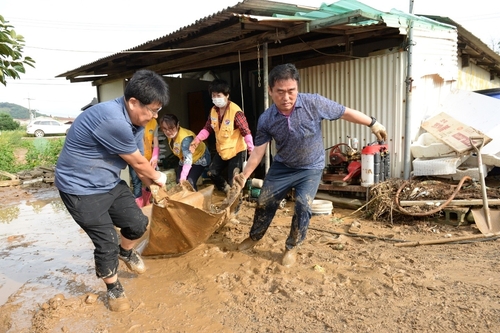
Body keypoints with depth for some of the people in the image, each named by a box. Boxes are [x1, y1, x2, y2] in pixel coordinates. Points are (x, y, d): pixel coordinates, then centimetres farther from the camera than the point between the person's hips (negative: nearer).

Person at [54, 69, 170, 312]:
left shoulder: (135, 122, -1)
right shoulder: (113, 121, -33)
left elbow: (137, 162, 11)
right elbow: (137, 163, -19)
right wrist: (158, 177, -1)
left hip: (110, 183, 8)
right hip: (81, 189, -8)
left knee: (138, 223, 6)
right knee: (107, 243, -1)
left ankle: (125, 251, 40)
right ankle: (113, 288, 26)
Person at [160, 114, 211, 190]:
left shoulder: (185, 138, -38)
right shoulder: (170, 135, -15)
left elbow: (188, 159, -42)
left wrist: (183, 177, -44)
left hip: (200, 158, -7)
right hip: (184, 158, 8)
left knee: (189, 182, -21)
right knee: (179, 181, 5)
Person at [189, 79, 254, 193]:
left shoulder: (235, 111, -24)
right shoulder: (213, 111, -1)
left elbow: (246, 132, -24)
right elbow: (207, 128, 6)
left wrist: (251, 149, -31)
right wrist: (197, 140, -8)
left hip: (236, 150, -8)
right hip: (221, 150, 8)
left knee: (233, 180, -5)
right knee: (212, 173, 17)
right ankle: (228, 191, 38)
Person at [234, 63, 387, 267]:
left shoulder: (314, 103, -25)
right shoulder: (265, 120, -19)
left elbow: (346, 113, -12)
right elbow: (258, 152, -12)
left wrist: (373, 124, -5)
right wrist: (244, 175, -23)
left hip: (311, 168, -2)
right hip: (282, 167, 2)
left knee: (303, 206, -14)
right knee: (264, 203, 9)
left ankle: (291, 248, 11)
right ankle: (254, 237, 36)